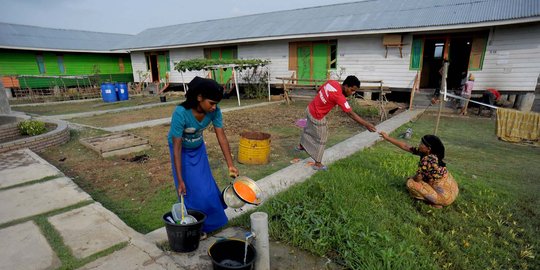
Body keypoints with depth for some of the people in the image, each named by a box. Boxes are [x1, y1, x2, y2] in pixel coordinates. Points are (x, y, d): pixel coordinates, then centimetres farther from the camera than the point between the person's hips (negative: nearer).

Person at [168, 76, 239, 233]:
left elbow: (221, 137, -19)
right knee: (190, 191, 1)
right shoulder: (181, 113, -37)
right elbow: (177, 147, -31)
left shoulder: (214, 111, -26)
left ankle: (211, 221, 34)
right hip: (182, 151, -4)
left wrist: (230, 165, -23)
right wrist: (180, 180, -28)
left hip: (199, 149, 4)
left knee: (206, 188, 10)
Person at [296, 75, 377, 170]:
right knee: (321, 139, 6)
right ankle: (317, 164, 18)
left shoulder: (332, 82, -8)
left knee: (309, 128, 32)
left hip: (310, 109, 9)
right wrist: (366, 124, -27)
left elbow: (318, 90, 8)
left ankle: (301, 146, 56)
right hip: (316, 116, -9)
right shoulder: (339, 97, -30)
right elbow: (351, 114, -29)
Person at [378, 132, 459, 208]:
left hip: (446, 196, -8)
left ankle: (434, 202, -1)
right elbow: (405, 146, 4)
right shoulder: (425, 152, -3)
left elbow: (417, 178, -19)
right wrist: (387, 138, 6)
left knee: (411, 183, -9)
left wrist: (410, 178, 5)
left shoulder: (427, 160, -27)